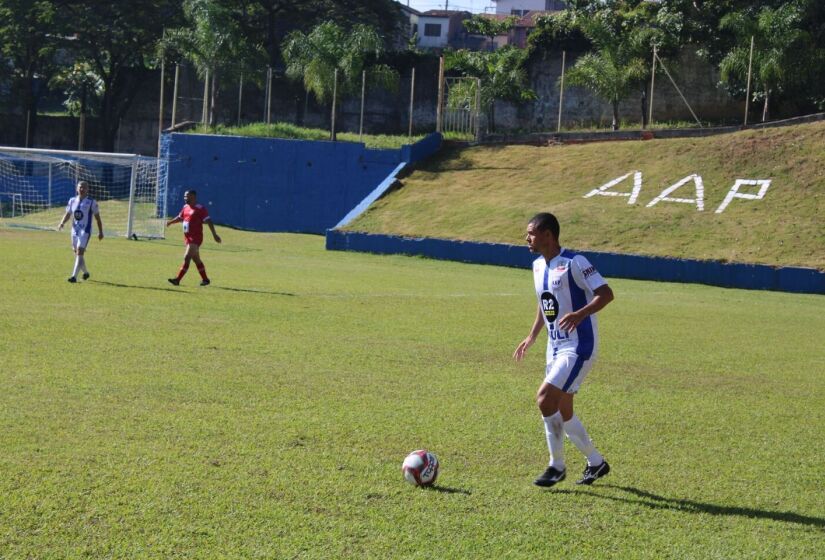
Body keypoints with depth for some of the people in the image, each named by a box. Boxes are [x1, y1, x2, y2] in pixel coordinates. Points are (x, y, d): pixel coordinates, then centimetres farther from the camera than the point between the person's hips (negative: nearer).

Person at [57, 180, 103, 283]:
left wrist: (100, 232, 2)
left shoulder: (91, 202, -5)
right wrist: (62, 223, -9)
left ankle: (74, 276, -21)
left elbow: (97, 218, 0)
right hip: (75, 230, 6)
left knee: (79, 252, -17)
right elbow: (68, 214, 11)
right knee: (77, 253, 13)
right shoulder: (72, 200, 7)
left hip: (85, 231, -6)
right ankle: (85, 272, 36)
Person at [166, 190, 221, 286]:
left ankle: (178, 279, -15)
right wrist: (170, 222, 18)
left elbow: (208, 221, -15)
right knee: (196, 259, 15)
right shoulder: (185, 207, 11)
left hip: (195, 238, -8)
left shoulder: (200, 208, -12)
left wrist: (214, 234, -19)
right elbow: (180, 217, 29)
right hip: (188, 237, 8)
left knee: (187, 257, -13)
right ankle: (205, 279, 25)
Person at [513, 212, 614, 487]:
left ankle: (557, 466, -4)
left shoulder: (574, 262, -16)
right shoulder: (538, 266, 10)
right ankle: (596, 462, 26)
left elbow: (606, 293, -20)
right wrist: (532, 337, 17)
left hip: (578, 348, -9)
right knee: (562, 411, 10)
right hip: (555, 348, 9)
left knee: (545, 399, -18)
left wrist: (580, 314, -34)